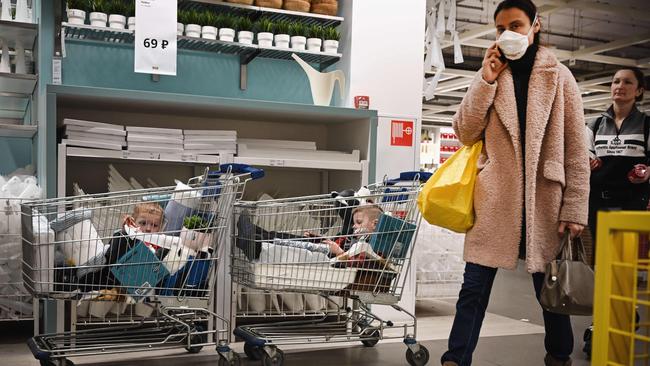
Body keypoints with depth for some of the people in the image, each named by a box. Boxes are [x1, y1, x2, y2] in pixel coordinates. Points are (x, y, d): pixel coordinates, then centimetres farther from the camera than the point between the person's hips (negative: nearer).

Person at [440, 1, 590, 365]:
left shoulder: (559, 76, 2)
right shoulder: (491, 75, 9)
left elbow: (577, 150, -1)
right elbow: (466, 134, 0)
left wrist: (575, 209, -6)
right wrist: (486, 80, -7)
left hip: (544, 200, -1)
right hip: (495, 199, 1)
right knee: (474, 287, 1)